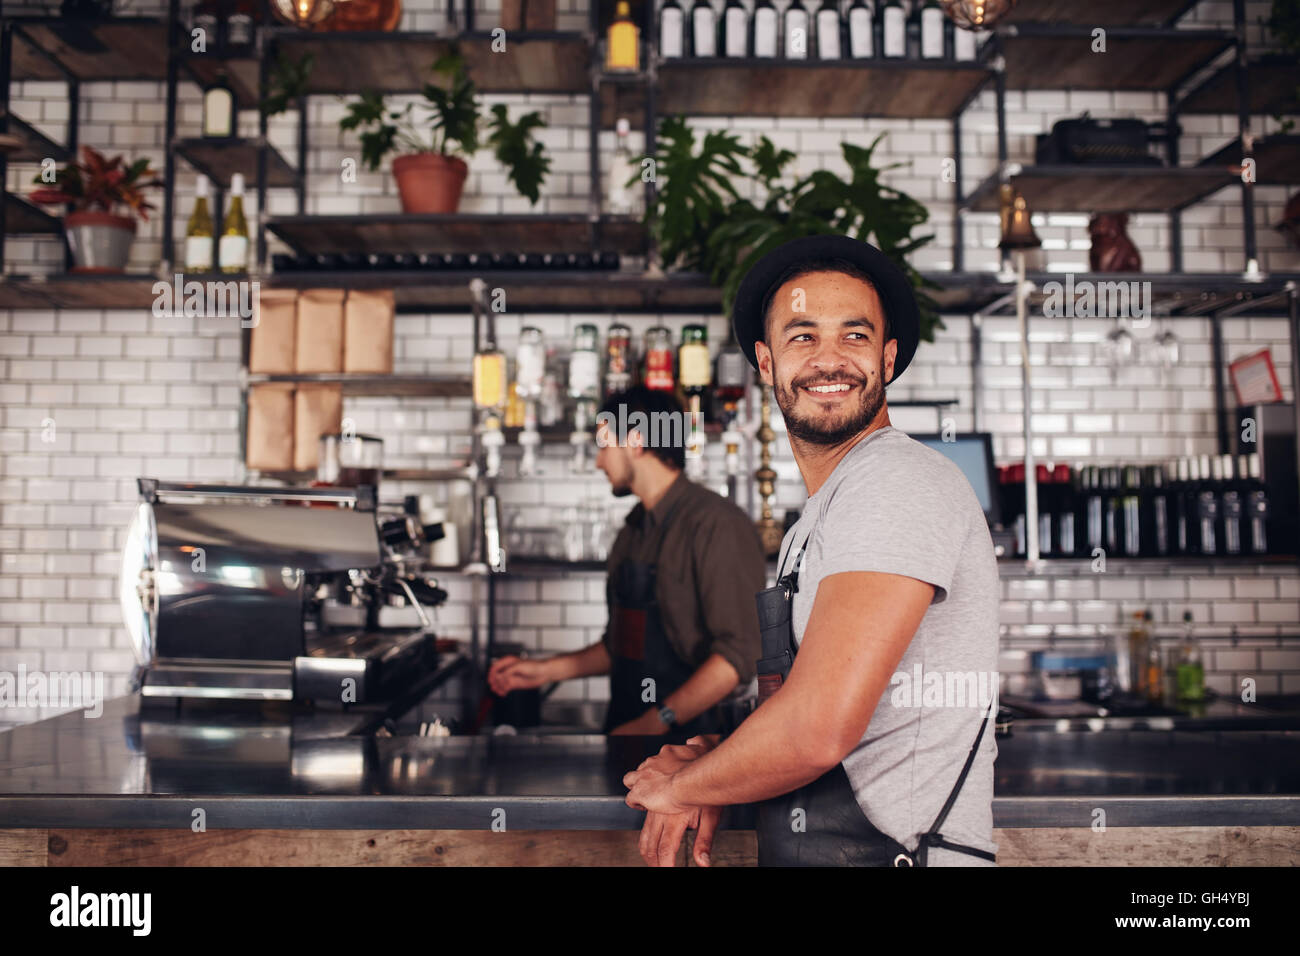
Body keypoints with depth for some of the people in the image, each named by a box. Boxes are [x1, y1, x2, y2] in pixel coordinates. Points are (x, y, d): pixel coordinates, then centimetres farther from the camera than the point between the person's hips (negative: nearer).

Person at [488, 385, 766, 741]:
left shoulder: (716, 524, -11)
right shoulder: (633, 532, 16)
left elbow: (737, 655, -19)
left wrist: (652, 723, -20)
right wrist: (547, 669, 19)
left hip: (684, 736, -7)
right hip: (624, 730, 7)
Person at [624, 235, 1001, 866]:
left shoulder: (899, 480, -17)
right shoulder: (820, 515, 14)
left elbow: (820, 729, -24)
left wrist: (679, 786, -8)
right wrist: (710, 775, -2)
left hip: (886, 849, -8)